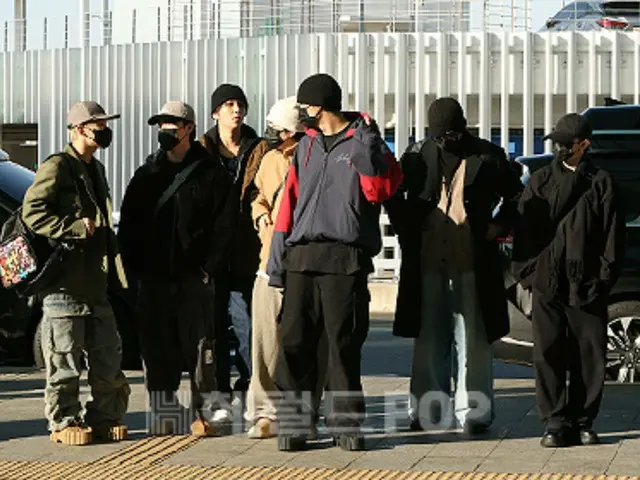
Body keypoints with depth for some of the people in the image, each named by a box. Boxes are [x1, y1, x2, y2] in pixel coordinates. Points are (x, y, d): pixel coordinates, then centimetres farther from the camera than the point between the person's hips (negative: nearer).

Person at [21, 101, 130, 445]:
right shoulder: (57, 167, -8)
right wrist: (76, 227, -19)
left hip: (95, 281, 8)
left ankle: (104, 417, 18)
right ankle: (64, 423, 5)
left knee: (107, 354, 9)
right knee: (65, 359, -3)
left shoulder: (94, 169, 19)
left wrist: (113, 266, 18)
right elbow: (32, 213, -18)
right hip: (64, 281, -8)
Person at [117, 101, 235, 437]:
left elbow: (222, 228, -2)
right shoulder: (147, 175, 13)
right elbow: (128, 226, 11)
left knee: (200, 345, -5)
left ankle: (208, 411, 0)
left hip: (194, 279, -3)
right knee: (157, 348, 4)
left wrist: (208, 268, -9)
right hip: (153, 279, 4)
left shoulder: (209, 174, 2)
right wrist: (135, 266, 0)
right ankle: (164, 416, 10)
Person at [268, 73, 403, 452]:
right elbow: (291, 199, 17)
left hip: (345, 260, -4)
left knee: (344, 346, 0)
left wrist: (366, 150, -17)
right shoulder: (307, 146, 18)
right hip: (302, 259, 5)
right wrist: (278, 253, 12)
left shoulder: (364, 142, 3)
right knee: (295, 342, 0)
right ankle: (294, 421, 6)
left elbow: (379, 191, -9)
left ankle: (346, 423, 7)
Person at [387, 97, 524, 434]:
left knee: (472, 339, 0)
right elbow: (392, 195, 21)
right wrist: (406, 230, 11)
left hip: (472, 262, -2)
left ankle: (473, 411, 4)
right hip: (427, 261, 2)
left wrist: (498, 227, 3)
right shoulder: (417, 156, 6)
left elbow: (516, 197, 14)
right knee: (429, 338, 7)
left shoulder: (488, 157, 1)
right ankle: (428, 410, 14)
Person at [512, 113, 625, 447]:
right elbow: (523, 229, 9)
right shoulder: (540, 182, 10)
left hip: (587, 286, -1)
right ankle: (555, 423, 2)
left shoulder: (602, 184, 6)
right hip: (547, 283, 1)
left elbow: (613, 236, 4)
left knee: (589, 356, 3)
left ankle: (582, 421, 13)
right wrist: (527, 272, 0)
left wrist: (604, 278, -3)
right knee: (548, 356, -2)